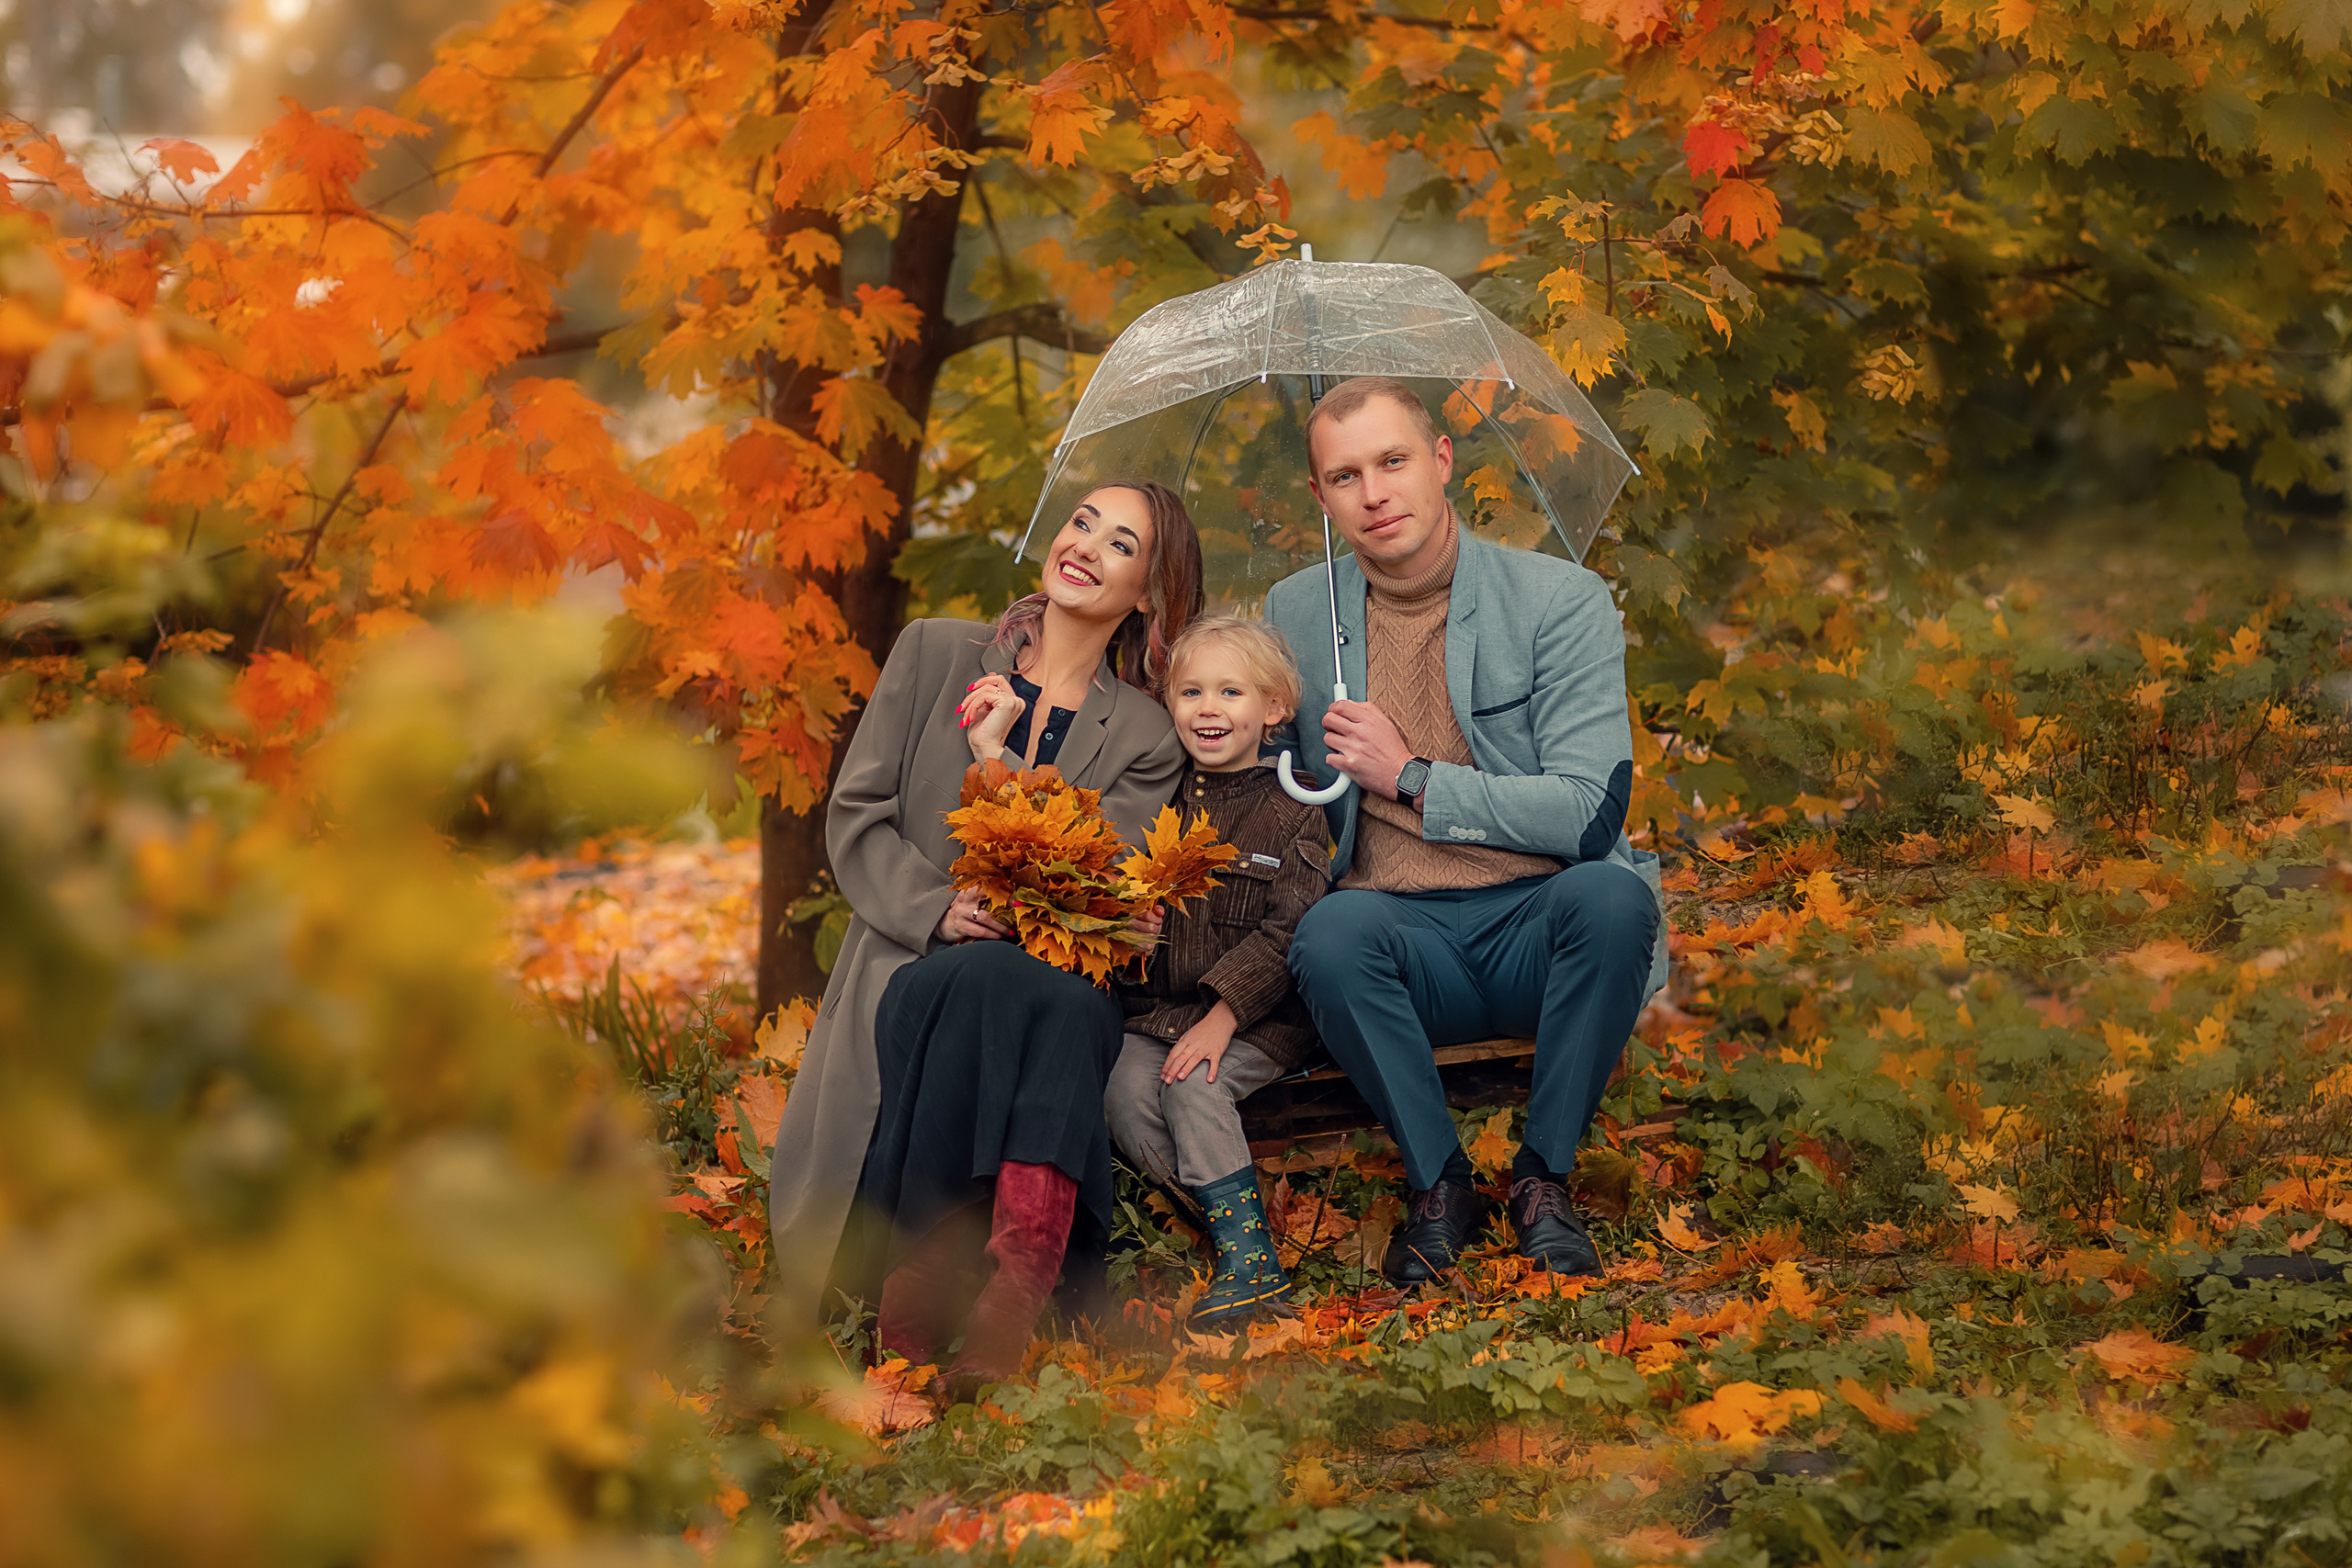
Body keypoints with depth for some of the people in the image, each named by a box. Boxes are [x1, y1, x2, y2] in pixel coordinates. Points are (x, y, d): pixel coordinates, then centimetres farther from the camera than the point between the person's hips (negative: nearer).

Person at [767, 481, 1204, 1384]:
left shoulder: (1144, 741, 11)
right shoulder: (936, 654, 13)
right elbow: (856, 814, 7)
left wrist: (997, 758, -9)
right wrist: (935, 910, -11)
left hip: (1055, 980, 1)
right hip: (913, 967, 0)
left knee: (1071, 1007, -38)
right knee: (983, 985, -38)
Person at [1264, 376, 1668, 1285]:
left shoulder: (1560, 599, -2)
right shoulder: (1293, 614, 9)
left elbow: (1591, 812, -11)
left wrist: (1411, 776, -11)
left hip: (1540, 926, -1)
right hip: (1403, 937, 1)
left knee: (1608, 893, -35)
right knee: (1332, 930, -33)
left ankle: (1543, 1176, -13)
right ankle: (1438, 1183, -11)